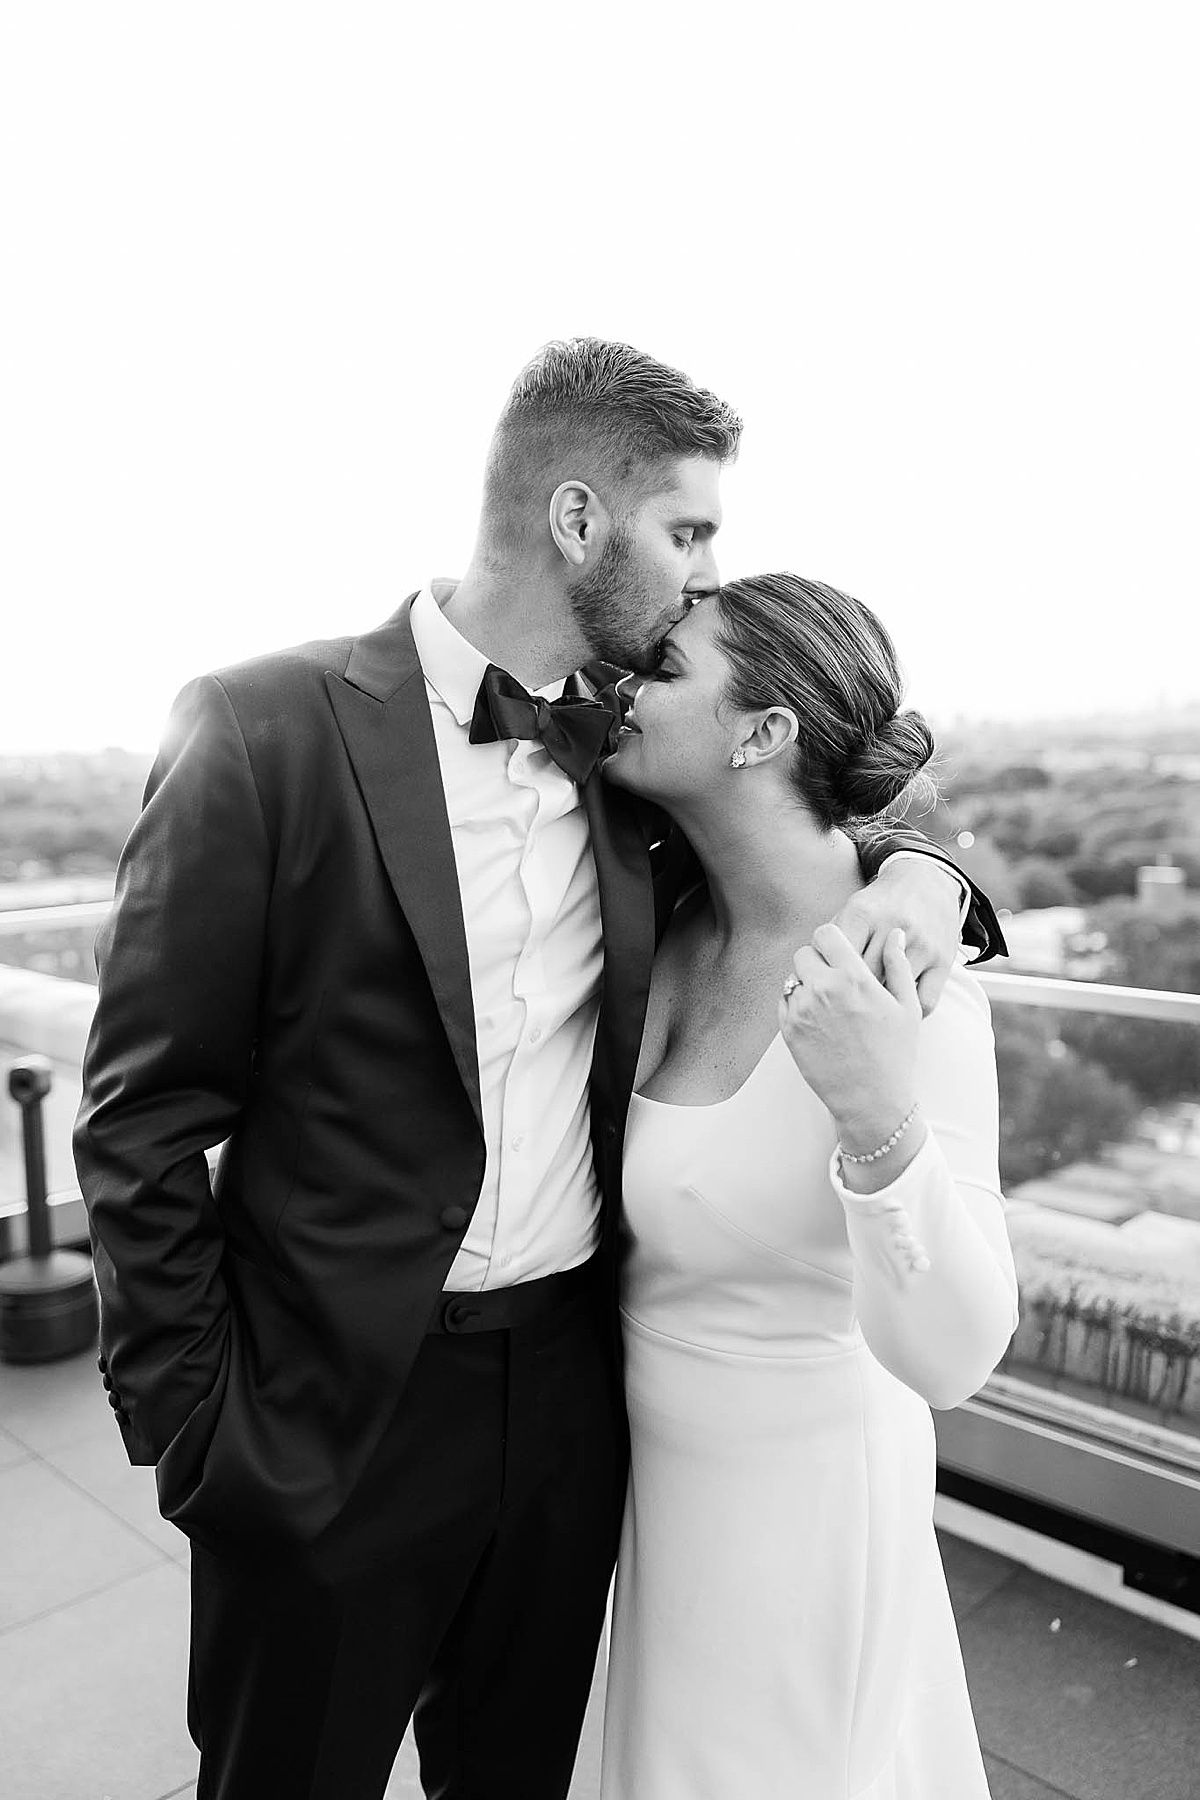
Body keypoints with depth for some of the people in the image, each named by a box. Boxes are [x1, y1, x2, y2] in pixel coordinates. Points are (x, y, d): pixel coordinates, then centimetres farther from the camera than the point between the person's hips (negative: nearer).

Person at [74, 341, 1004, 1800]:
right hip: (329, 1408, -4)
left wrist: (911, 868, -7)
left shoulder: (623, 759, 0)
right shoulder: (265, 730, -15)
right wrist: (187, 1427, -8)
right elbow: (140, 1121, -11)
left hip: (572, 1392, 5)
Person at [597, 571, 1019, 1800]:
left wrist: (883, 1125, -46)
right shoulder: (673, 928, -9)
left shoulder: (907, 987, -29)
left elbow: (949, 1356, -31)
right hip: (666, 1451, 6)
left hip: (798, 1470, -6)